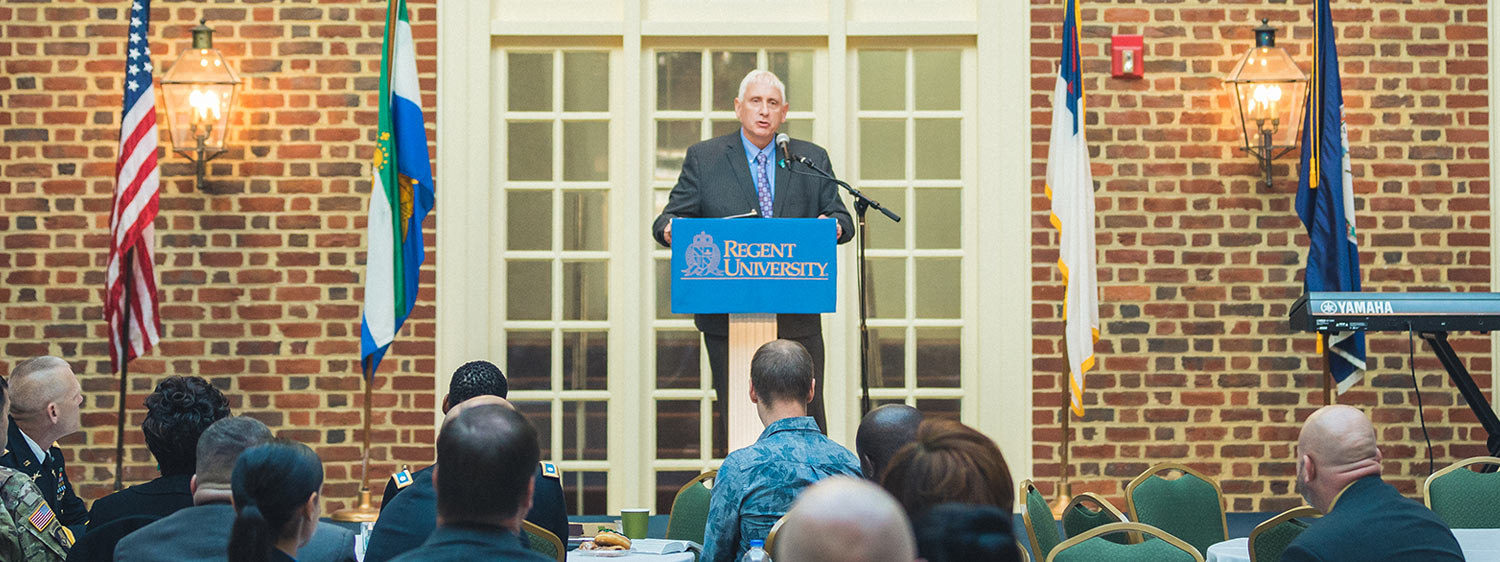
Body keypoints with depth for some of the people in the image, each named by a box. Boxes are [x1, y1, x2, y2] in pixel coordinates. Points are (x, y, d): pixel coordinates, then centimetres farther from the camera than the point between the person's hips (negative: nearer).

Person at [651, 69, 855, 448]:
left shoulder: (812, 160, 12)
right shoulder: (703, 158, 8)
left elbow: (840, 218, 10)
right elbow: (670, 218, 4)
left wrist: (834, 225, -14)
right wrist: (669, 229, -20)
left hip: (797, 319, 1)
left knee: (807, 424, 1)